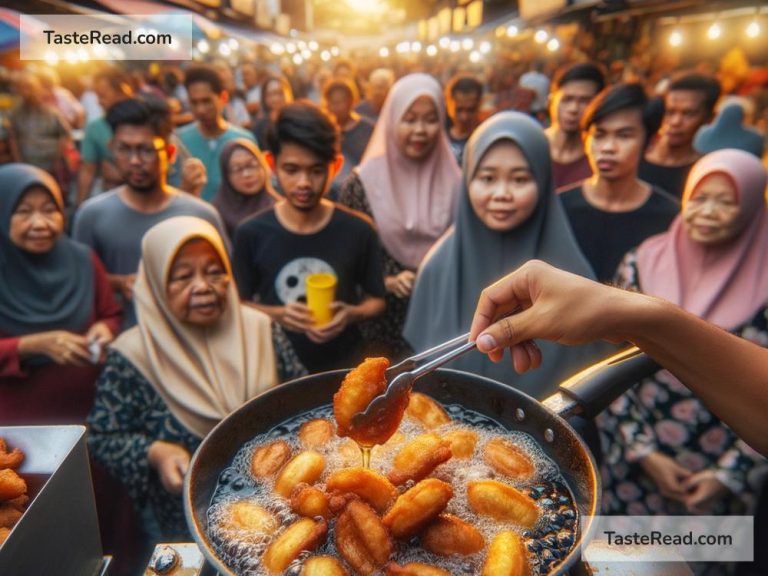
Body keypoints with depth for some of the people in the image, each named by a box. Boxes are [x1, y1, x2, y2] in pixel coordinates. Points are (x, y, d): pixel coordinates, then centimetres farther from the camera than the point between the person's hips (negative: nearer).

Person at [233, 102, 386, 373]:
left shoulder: (358, 230, -11)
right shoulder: (251, 234, -10)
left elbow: (376, 300, 0)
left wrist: (351, 314, -19)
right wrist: (277, 315, -18)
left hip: (344, 365, 0)